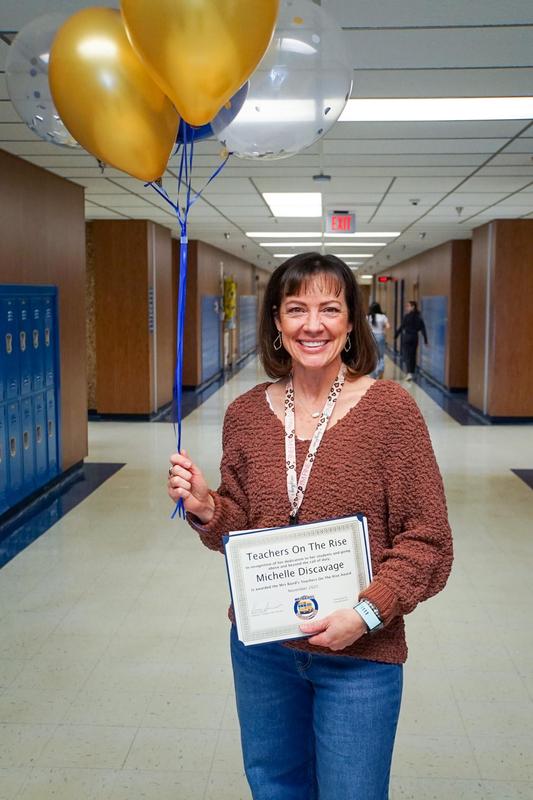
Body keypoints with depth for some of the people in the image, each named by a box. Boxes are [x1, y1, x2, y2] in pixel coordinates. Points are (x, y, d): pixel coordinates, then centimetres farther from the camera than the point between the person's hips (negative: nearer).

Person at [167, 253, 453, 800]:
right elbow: (240, 532, 6)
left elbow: (427, 541, -10)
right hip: (260, 649, 4)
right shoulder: (246, 414, -3)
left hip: (359, 657, -3)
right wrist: (205, 509, -13)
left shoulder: (390, 408, -13)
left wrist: (367, 612, -20)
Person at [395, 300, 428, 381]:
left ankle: (409, 373, -18)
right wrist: (425, 340, 7)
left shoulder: (407, 316, -11)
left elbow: (401, 327, -10)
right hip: (415, 337, 5)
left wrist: (396, 335, -1)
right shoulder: (419, 317, 4)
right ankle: (412, 373, 21)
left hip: (407, 336, -5)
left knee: (406, 355, -4)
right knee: (413, 355, 14)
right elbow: (423, 329, 4)